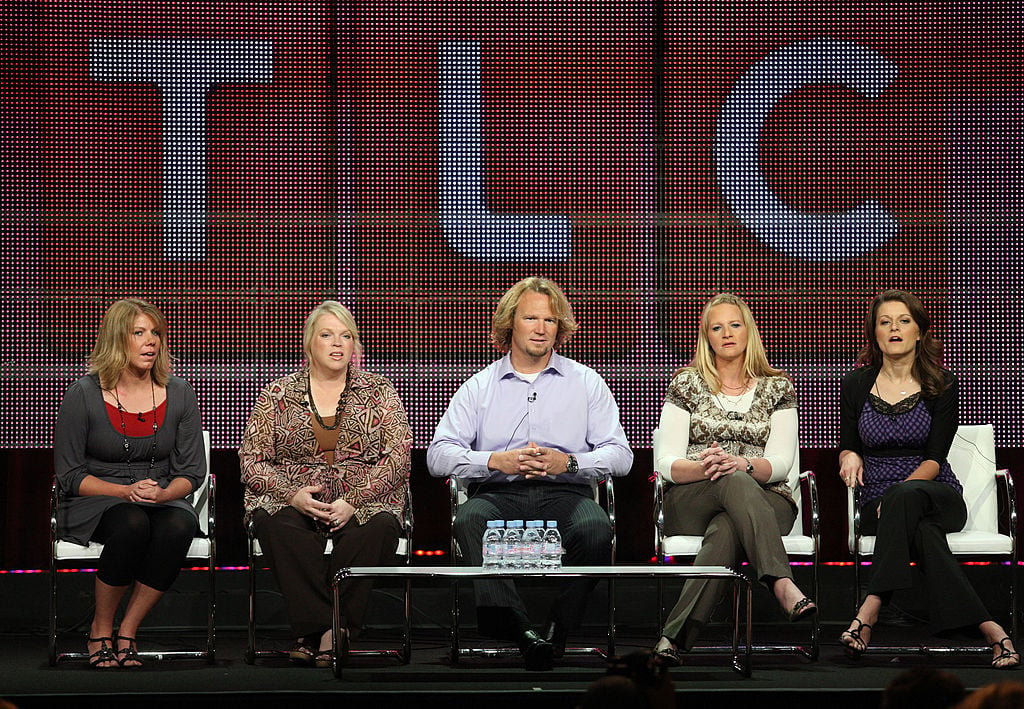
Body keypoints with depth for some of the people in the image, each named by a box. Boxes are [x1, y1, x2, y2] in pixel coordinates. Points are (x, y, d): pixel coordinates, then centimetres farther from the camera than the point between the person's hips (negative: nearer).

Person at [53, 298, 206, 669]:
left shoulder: (179, 393, 4)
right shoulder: (83, 395, -5)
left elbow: (192, 471, 6)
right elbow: (69, 475, -4)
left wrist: (162, 493, -17)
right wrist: (126, 491, -19)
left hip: (164, 501, 3)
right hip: (94, 505, -3)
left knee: (178, 525, -34)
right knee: (132, 524, -38)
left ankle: (127, 631, -20)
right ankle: (101, 629, -17)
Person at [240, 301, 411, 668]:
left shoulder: (379, 393, 12)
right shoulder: (277, 396, 12)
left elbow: (398, 457, 2)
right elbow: (251, 461, 6)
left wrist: (354, 501, -13)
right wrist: (292, 494, -13)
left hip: (362, 503, 0)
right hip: (292, 503, 0)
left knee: (380, 527, -35)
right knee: (274, 524, -35)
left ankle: (316, 633, -31)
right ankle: (324, 629, -36)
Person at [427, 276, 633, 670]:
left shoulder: (586, 383, 16)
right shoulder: (480, 387, 16)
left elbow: (620, 455, 8)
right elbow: (438, 455, 5)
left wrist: (568, 463, -11)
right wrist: (496, 461, -12)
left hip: (564, 492, 0)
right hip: (498, 494, 0)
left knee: (595, 531, -35)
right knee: (469, 523, -35)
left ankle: (558, 628, -31)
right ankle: (517, 627, -47)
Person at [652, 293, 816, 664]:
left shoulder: (777, 388, 14)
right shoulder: (687, 385, 12)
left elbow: (781, 462, 0)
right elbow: (667, 463, 2)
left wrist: (743, 463, -23)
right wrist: (703, 467, -22)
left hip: (766, 500, 1)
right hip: (691, 502, -1)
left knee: (726, 530, -39)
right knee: (735, 483, -39)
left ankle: (676, 637, -53)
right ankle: (783, 585, -60)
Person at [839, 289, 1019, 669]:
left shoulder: (941, 384, 2)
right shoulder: (856, 385, 8)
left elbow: (935, 458, -5)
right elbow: (847, 448, 16)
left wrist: (901, 490, -22)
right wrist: (850, 457, -9)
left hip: (936, 494, -1)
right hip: (879, 503, 1)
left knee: (906, 496, -41)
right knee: (924, 533, -37)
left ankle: (870, 610, -49)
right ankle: (991, 631, -47)